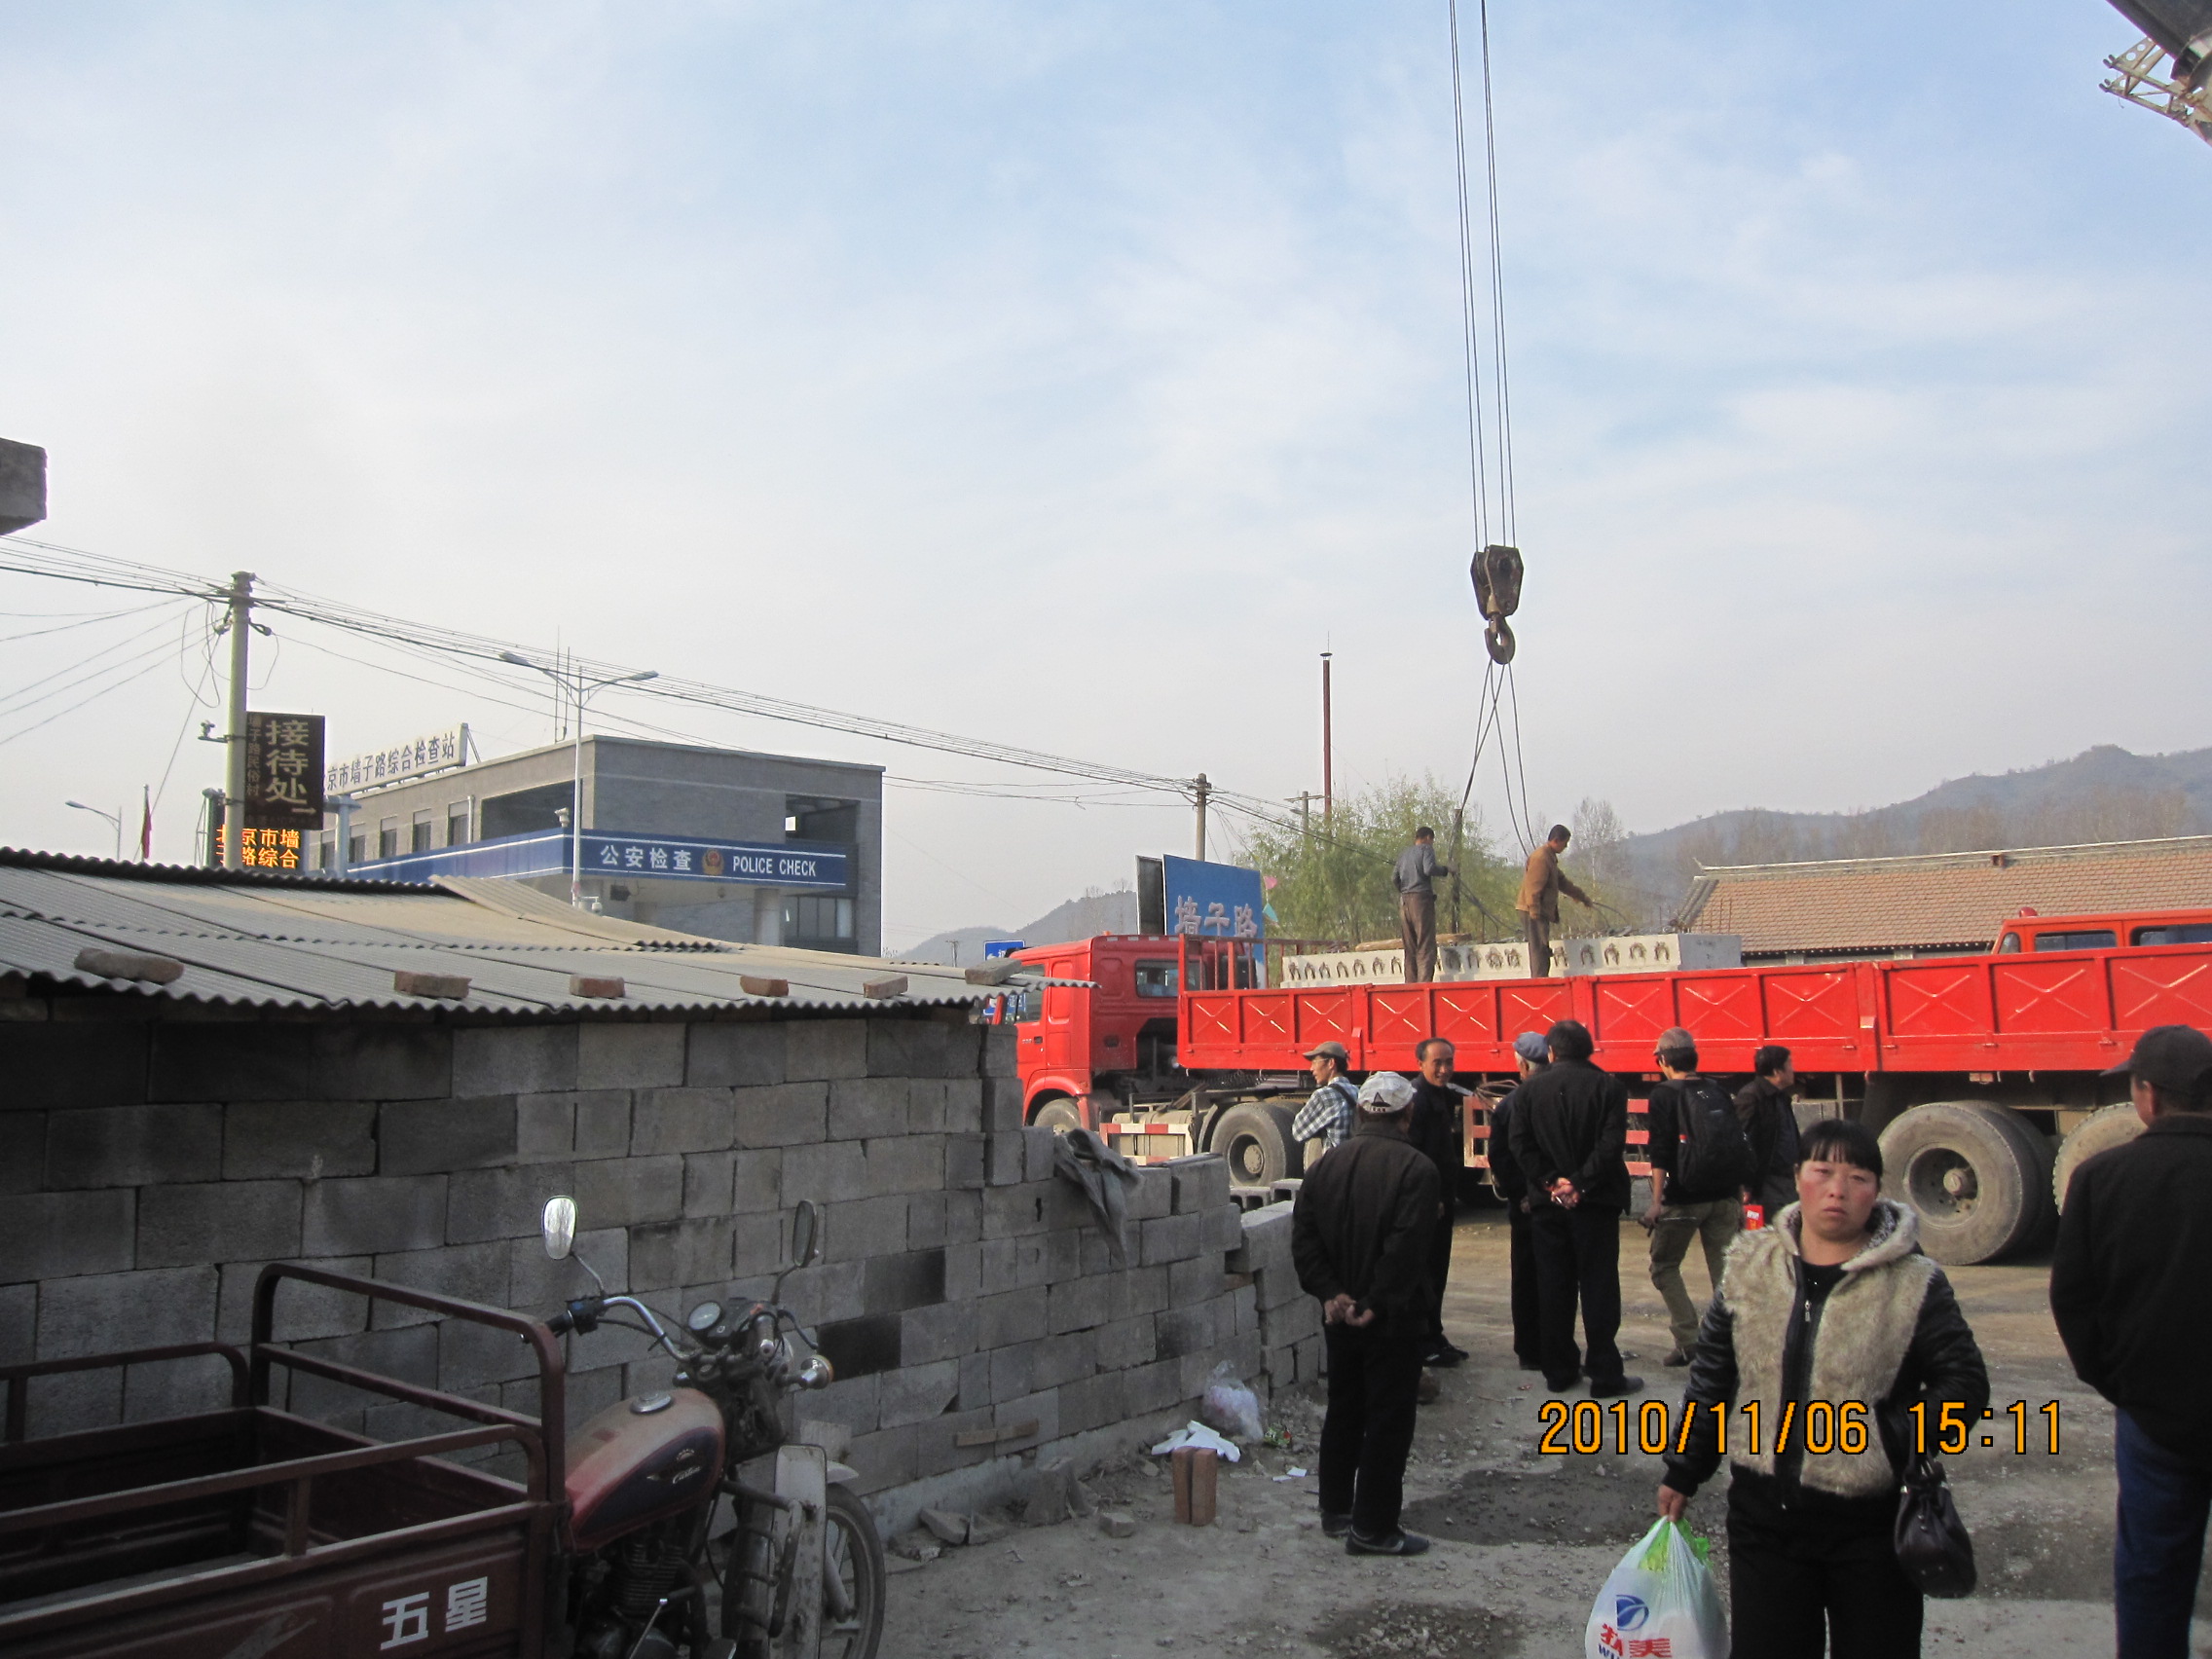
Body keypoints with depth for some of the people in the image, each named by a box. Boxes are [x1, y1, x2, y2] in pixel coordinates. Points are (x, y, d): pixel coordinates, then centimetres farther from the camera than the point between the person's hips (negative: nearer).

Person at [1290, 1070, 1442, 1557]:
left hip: (1341, 1314, 6)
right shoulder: (1415, 1169, -15)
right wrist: (1377, 1305, -17)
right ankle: (1373, 1527, 8)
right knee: (1388, 1420, 4)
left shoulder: (1328, 1164, 3)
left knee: (1342, 1411, 18)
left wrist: (1331, 1293, -4)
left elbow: (1304, 1238, -1)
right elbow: (1406, 1247, -23)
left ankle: (1336, 1510, 28)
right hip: (1394, 1318, -6)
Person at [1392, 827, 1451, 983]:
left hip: (1404, 901, 6)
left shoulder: (1404, 854, 21)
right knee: (1426, 946, -9)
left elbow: (1394, 877, 13)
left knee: (1410, 947, 9)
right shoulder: (1426, 849, 2)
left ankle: (1410, 984, 6)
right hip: (1421, 898, -6)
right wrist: (1445, 870, 1)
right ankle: (1424, 982, -19)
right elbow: (1429, 869, -15)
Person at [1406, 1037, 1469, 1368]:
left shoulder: (1449, 1096, 13)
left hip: (1441, 1200, 9)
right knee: (1425, 1272, -2)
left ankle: (1434, 1338, 23)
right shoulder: (1417, 1099, -16)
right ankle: (1426, 1343, 5)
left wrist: (1451, 1195, 16)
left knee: (1437, 1270, 15)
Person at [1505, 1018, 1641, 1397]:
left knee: (1553, 1288, 9)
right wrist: (1579, 1183, -10)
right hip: (1595, 1201, -2)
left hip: (1547, 1201, 2)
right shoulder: (1609, 1087, -4)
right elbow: (1611, 1144, -13)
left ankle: (1558, 1370, 14)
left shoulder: (1531, 1089, 2)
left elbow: (1521, 1145, -4)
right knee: (1599, 1287, 3)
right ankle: (1604, 1374, 4)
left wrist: (1550, 1181, -5)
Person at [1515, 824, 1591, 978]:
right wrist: (1534, 909, -27)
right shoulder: (1540, 857, -14)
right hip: (1534, 912, -10)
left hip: (1542, 911, 10)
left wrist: (1581, 896, 35)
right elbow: (1533, 886, -22)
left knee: (1541, 950, 10)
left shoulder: (1550, 857, 21)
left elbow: (1562, 881, 30)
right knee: (1540, 948, -11)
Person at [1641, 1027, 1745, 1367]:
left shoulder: (1665, 1094, -5)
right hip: (1724, 1197, 5)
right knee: (1724, 1270, 7)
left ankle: (1688, 1340, 0)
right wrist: (1739, 1201, 18)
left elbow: (1660, 1153, -13)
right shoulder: (1718, 1093, 11)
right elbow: (1739, 1147, 13)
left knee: (1664, 1266, 9)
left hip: (1685, 1197, -5)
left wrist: (1656, 1201, -13)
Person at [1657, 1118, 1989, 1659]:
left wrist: (1892, 1438, -19)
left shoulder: (1915, 1284, -6)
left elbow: (1965, 1383, -4)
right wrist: (1683, 1471, 12)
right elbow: (1712, 1375, 10)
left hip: (1872, 1519, -2)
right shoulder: (1751, 1265, 2)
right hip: (1764, 1509, 2)